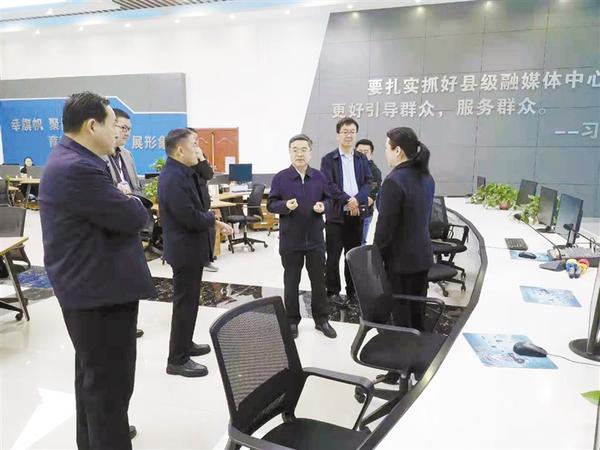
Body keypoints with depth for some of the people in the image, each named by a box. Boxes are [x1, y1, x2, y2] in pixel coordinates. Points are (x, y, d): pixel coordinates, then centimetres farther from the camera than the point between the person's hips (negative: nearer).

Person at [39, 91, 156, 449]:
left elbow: (108, 211, 14)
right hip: (101, 290, -12)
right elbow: (133, 218, -21)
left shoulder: (72, 161, 11)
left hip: (91, 284, 12)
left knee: (93, 372, 26)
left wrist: (123, 202, -4)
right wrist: (134, 202, -2)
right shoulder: (77, 169, -24)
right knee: (110, 379, 2)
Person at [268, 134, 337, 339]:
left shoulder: (319, 177, 2)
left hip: (315, 238, 2)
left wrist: (323, 206, -12)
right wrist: (285, 205, -23)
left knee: (319, 280, 12)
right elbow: (271, 204, -3)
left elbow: (327, 199, 11)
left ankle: (321, 319, 28)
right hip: (290, 239, -2)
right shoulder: (280, 178, -6)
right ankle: (292, 321, 25)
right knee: (291, 282, 10)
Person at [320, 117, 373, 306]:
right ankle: (333, 291, 15)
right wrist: (347, 201, -18)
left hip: (356, 214, 3)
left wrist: (357, 200, -14)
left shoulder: (362, 159, 11)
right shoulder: (328, 159, 0)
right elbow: (329, 185, -10)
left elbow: (368, 183, 3)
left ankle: (352, 291, 21)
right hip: (336, 214, -3)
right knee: (333, 256, 3)